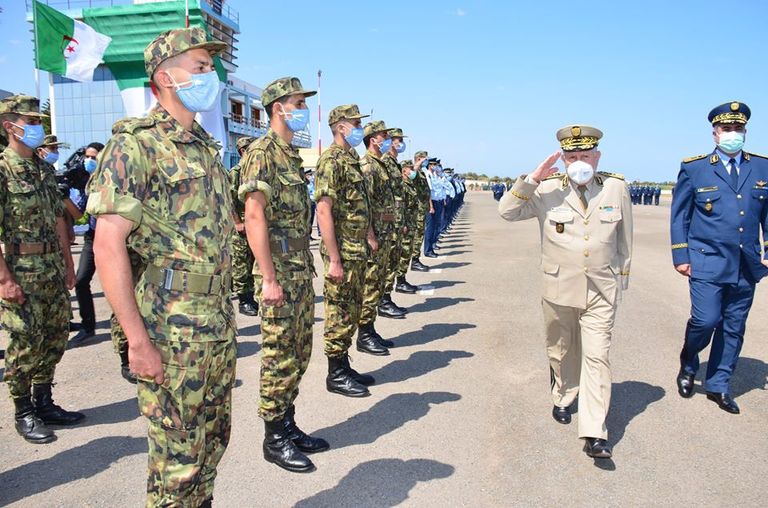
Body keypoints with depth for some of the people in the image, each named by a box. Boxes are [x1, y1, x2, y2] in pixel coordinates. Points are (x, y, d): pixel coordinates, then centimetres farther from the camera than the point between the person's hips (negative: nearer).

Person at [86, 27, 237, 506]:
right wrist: (138, 340, -20)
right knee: (177, 456, 5)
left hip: (220, 322, 8)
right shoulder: (136, 144, -11)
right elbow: (108, 245, -18)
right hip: (171, 327, -8)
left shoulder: (206, 146, 13)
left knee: (213, 440, 19)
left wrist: (226, 312, 16)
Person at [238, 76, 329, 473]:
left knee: (299, 355, 15)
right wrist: (269, 279, -22)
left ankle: (288, 425, 29)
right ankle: (274, 438, 14)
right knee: (280, 358, 0)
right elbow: (254, 217, -19)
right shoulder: (262, 152, -12)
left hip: (302, 272, 9)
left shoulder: (292, 155, 16)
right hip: (279, 273, -9)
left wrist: (307, 266, 18)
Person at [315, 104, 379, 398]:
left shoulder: (352, 159, 15)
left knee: (352, 313, 16)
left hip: (358, 252, 9)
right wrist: (334, 260, -23)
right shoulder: (331, 160, -15)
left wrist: (370, 236, 22)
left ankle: (344, 367, 28)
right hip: (342, 252, -9)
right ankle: (336, 375, 13)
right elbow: (324, 211, -21)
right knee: (339, 315, 1)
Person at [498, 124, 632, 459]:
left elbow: (624, 239, 11)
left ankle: (594, 434, -2)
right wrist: (533, 179, -21)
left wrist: (623, 277, 17)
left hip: (601, 291, 0)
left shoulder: (617, 188, 1)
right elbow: (507, 211, -12)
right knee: (561, 351, 17)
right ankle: (563, 399, 43)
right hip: (559, 288, 0)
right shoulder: (547, 190, -5)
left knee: (597, 356, -5)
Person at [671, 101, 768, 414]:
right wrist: (680, 257, -2)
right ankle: (688, 367, 18)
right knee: (705, 320, -11)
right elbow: (679, 216, 3)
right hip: (707, 262, -3)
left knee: (733, 328, 9)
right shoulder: (694, 169, 1)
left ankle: (718, 386, 23)